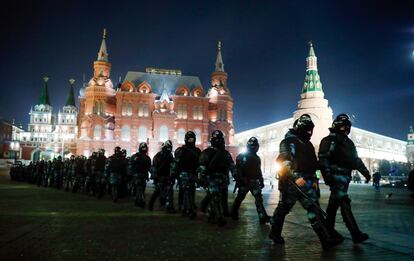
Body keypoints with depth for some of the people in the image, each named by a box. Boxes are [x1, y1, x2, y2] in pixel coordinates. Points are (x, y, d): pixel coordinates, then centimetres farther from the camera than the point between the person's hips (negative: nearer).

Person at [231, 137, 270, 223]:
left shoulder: (256, 158, 13)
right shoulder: (241, 156, -5)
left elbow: (258, 171, 16)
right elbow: (237, 170, -11)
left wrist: (261, 181, 12)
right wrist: (238, 180, -17)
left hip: (254, 182, 5)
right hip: (244, 182, -5)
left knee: (259, 198, -1)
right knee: (239, 198, 2)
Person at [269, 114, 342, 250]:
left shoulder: (308, 145, 18)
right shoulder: (289, 142, -10)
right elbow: (284, 162, -24)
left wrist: (314, 180, 20)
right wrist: (295, 177, -34)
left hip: (306, 183, 8)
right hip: (291, 182, -8)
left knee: (314, 208, 3)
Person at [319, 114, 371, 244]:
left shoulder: (348, 142, 22)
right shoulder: (328, 140, -3)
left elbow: (356, 159, 25)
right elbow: (323, 158, -13)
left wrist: (365, 172, 17)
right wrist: (327, 174, -24)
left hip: (345, 176, 8)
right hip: (335, 175, -8)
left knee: (335, 201, 11)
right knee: (344, 203, -13)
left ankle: (328, 228, 20)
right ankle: (356, 234, -17)